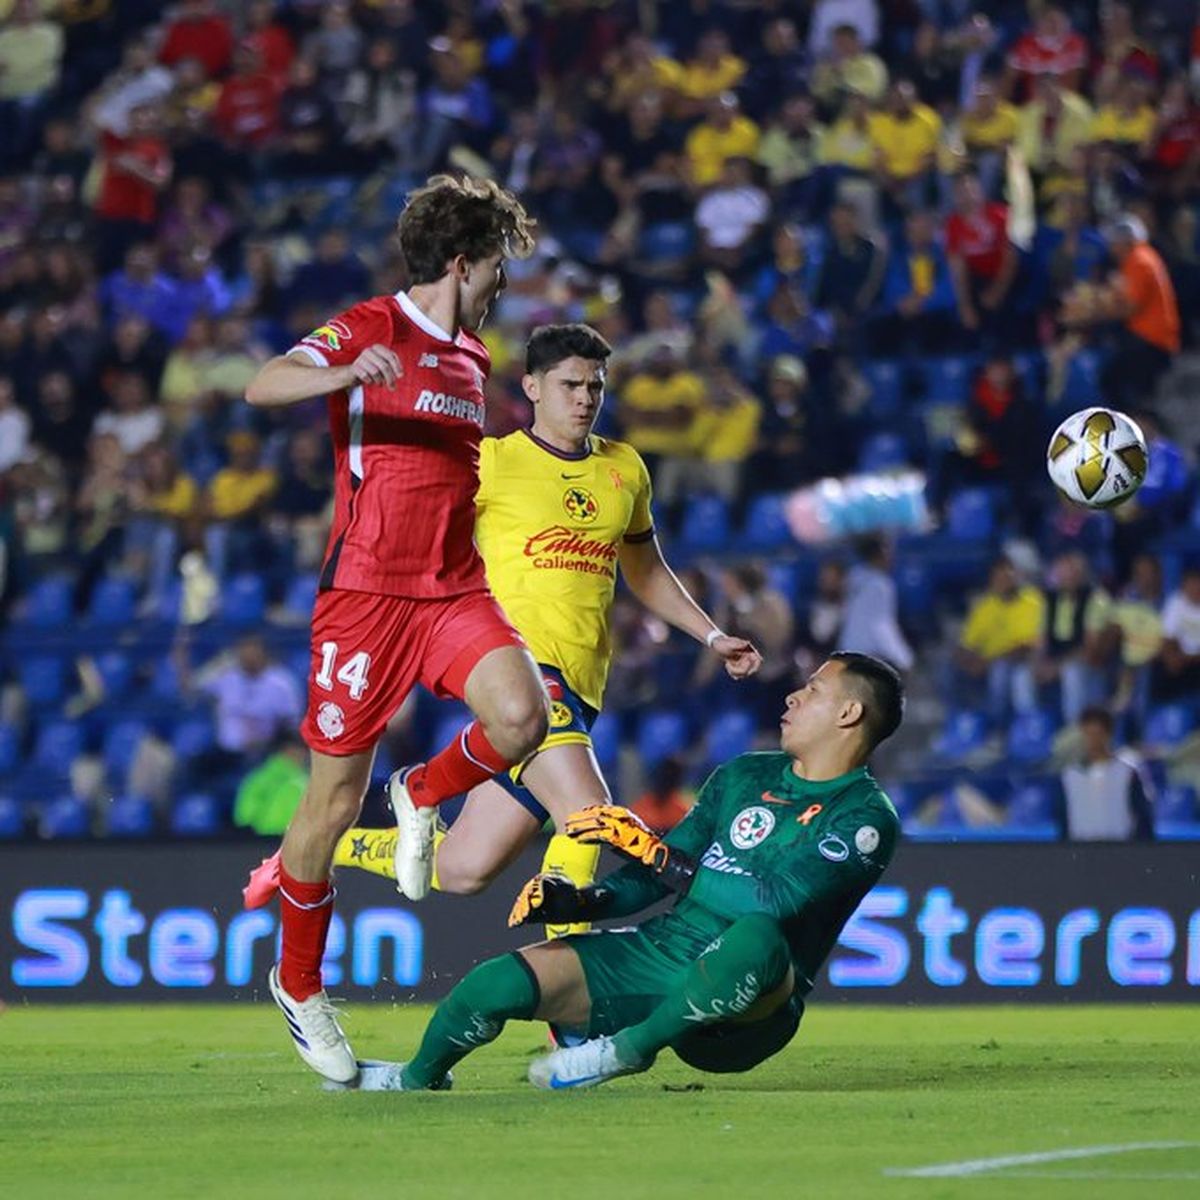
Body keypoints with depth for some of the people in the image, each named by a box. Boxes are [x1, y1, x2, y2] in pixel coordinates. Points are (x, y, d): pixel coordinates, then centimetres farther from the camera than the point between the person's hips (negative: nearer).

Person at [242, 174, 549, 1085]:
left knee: (522, 713, -25)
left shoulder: (475, 358, 18)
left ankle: (424, 796, 7)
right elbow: (263, 388, -23)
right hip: (367, 591, -5)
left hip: (456, 591, 5)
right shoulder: (371, 329, -4)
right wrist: (342, 375, -40)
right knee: (336, 799, 0)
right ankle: (299, 984, 20)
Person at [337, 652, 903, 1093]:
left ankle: (630, 1048, -18)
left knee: (758, 940, -42)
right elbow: (659, 876, 20)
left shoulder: (866, 817, -6)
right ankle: (418, 1078, 19)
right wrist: (582, 902, 1)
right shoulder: (744, 776, 17)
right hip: (655, 955, 6)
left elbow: (771, 903, -21)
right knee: (498, 983, -13)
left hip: (745, 1014, -6)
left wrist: (651, 850, -21)